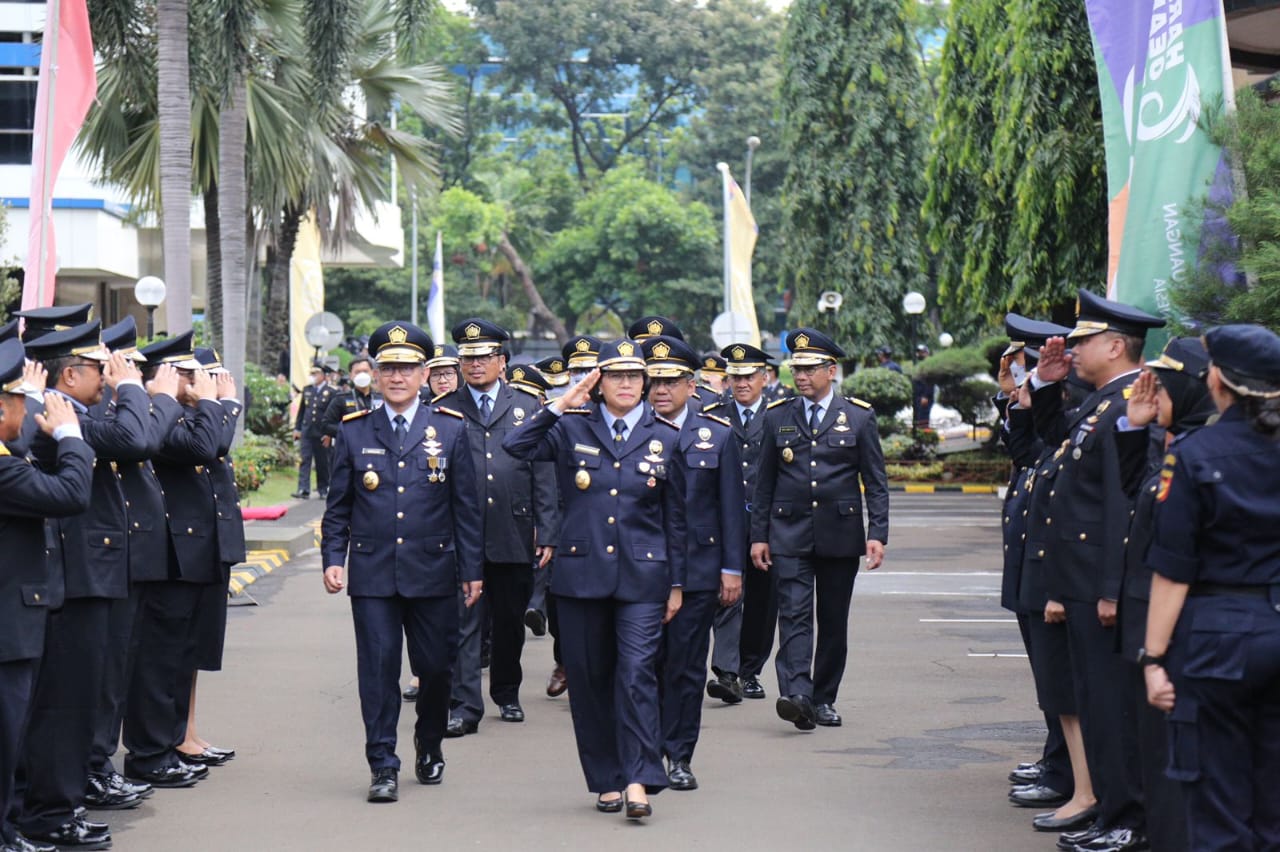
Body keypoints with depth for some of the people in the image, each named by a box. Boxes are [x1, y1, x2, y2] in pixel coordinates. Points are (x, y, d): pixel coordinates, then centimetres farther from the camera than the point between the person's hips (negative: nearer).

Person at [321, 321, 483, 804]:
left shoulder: (451, 429, 4)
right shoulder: (354, 432, 5)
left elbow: (466, 506, 5)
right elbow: (338, 506, 9)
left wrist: (472, 569, 2)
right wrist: (332, 559, -2)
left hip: (433, 571, 0)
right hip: (372, 573, 0)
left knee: (436, 667, 7)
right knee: (378, 668, -3)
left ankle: (429, 748, 30)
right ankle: (382, 766, 3)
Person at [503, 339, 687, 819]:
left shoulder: (665, 439, 6)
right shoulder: (572, 429, 5)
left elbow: (676, 518, 9)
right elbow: (516, 447, -9)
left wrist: (677, 583, 8)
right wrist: (560, 406, -12)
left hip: (642, 576, -1)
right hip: (581, 573, 1)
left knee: (637, 673, -11)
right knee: (589, 679, 5)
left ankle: (638, 780, -10)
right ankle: (606, 780, 16)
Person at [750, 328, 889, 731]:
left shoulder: (859, 417, 3)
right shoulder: (777, 417, 7)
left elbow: (876, 482, 3)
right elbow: (764, 482, 10)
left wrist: (877, 533, -6)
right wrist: (759, 535, 5)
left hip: (840, 534, 0)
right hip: (790, 535, 0)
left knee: (834, 620, 7)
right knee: (794, 614, -13)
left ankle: (824, 699, 17)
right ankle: (797, 696, -24)